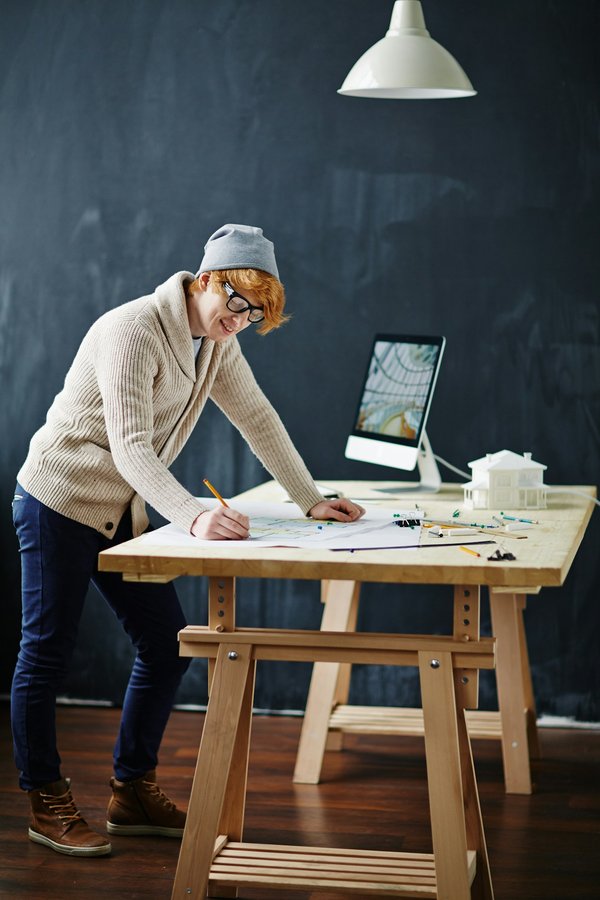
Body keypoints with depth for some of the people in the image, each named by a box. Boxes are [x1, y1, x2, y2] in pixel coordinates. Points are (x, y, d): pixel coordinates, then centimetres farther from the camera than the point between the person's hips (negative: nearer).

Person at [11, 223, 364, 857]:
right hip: (59, 502, -8)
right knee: (47, 653, -1)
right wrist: (195, 518, -42)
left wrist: (311, 502, 7)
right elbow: (130, 447, -31)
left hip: (120, 514, 8)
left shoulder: (215, 345, 4)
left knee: (165, 647, 5)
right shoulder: (132, 331, -23)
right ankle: (46, 804, 11)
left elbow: (259, 421, 11)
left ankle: (132, 791, 17)